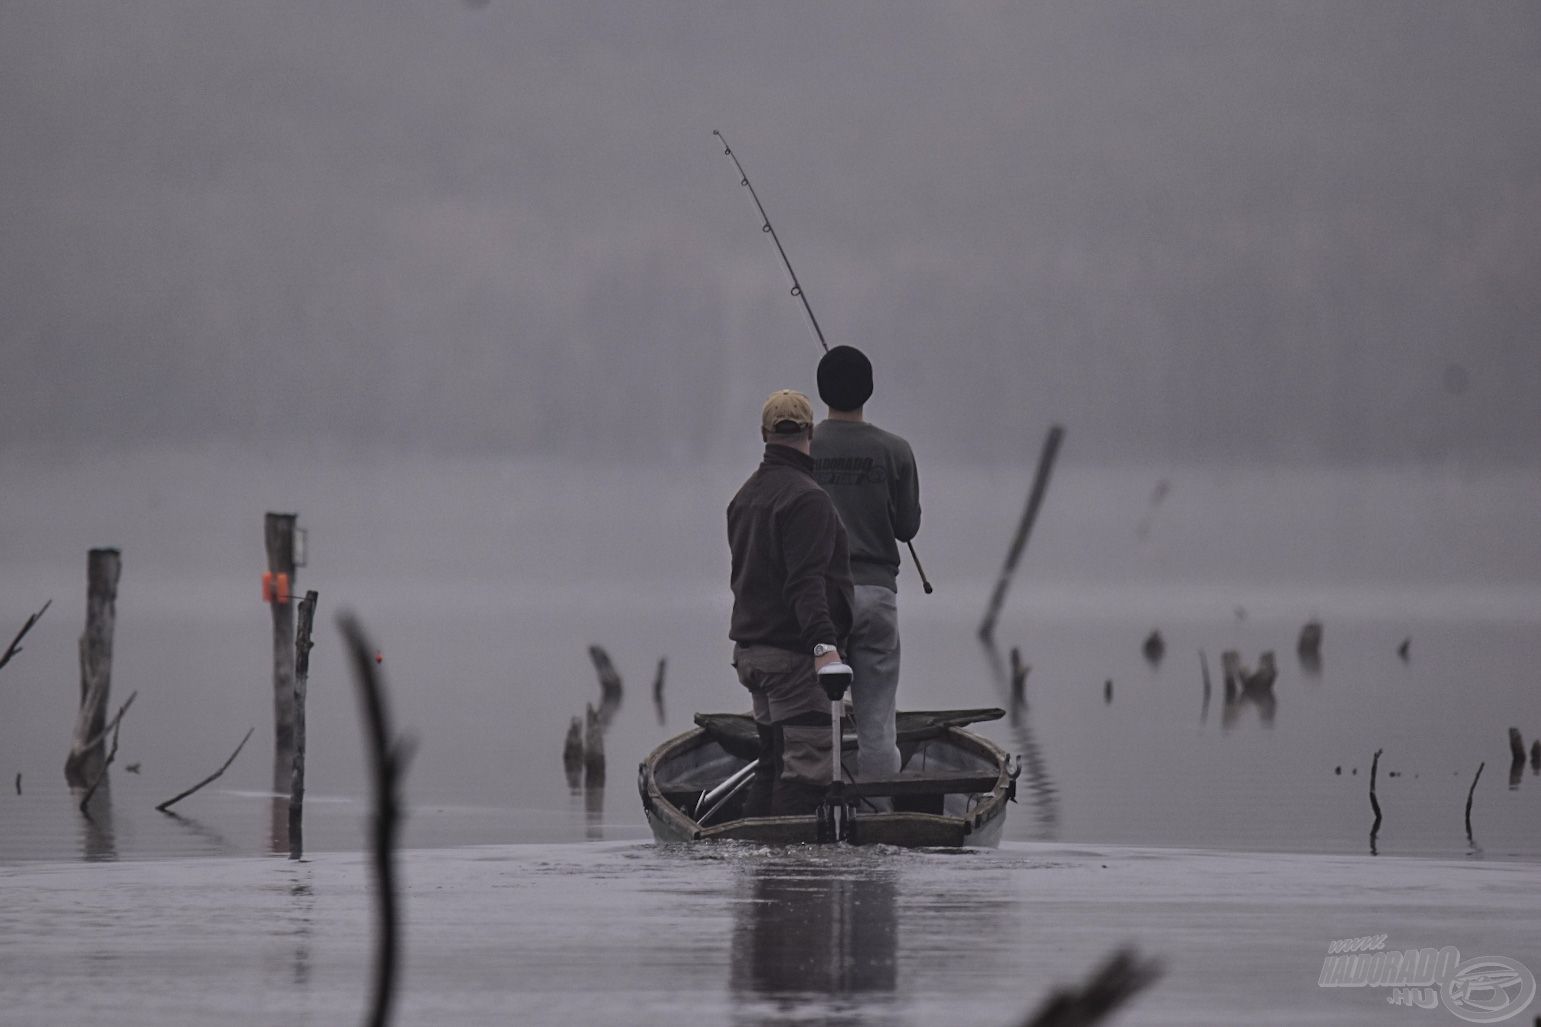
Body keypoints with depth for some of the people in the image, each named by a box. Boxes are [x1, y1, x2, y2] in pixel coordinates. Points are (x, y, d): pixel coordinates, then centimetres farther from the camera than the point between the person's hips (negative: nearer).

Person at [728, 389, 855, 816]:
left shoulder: (745, 496, 15)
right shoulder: (806, 498, -14)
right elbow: (806, 582, -24)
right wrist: (823, 642, -31)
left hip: (751, 648, 9)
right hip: (795, 653, -9)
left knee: (773, 761, 15)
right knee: (808, 765, -10)